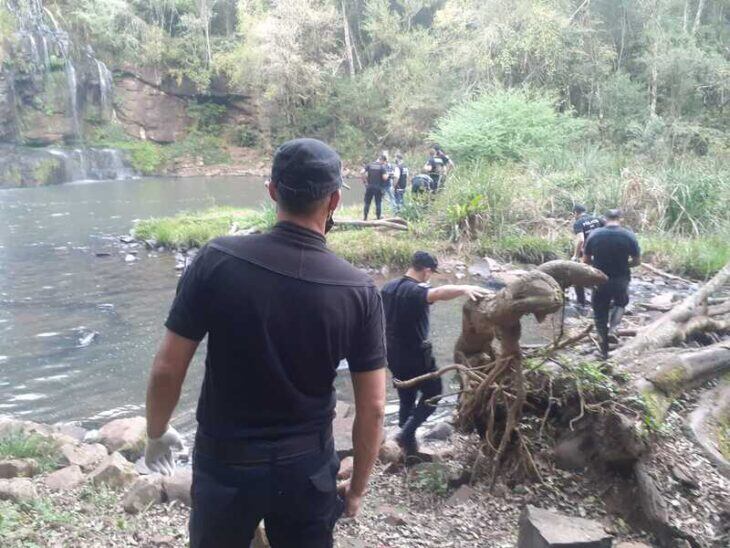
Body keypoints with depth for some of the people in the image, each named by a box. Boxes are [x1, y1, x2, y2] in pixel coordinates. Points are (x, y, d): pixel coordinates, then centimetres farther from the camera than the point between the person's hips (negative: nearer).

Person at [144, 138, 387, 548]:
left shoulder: (218, 261, -17)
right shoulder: (359, 291, -14)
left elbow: (167, 370, -11)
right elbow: (373, 407, -9)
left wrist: (157, 433, 9)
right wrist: (358, 487, 7)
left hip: (225, 461, 0)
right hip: (307, 467, 0)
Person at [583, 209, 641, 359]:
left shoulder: (594, 235, -5)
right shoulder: (629, 236, -7)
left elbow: (586, 260, 0)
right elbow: (637, 261, -1)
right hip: (621, 281, 0)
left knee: (600, 315, 13)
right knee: (621, 302, 29)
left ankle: (604, 350, 18)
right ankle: (613, 329, 5)